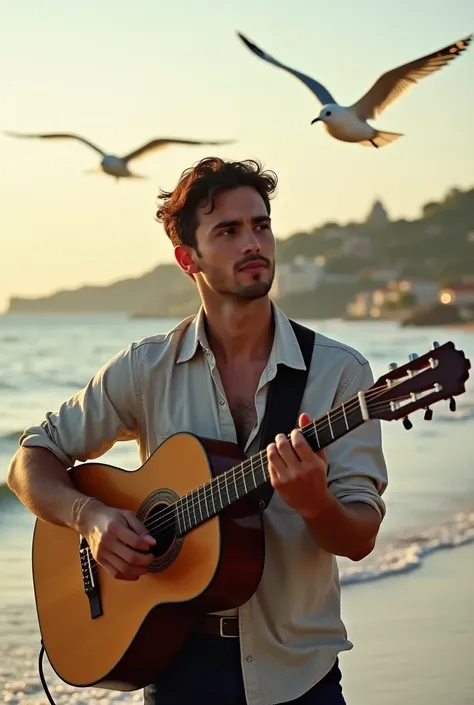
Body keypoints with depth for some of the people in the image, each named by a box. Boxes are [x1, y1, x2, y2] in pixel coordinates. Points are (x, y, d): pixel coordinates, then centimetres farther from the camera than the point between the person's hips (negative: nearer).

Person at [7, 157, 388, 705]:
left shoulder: (339, 372, -5)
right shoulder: (147, 368, -2)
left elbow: (359, 540, -8)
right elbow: (32, 461, 4)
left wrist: (313, 503, -29)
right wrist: (91, 516, -15)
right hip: (179, 659, 1)